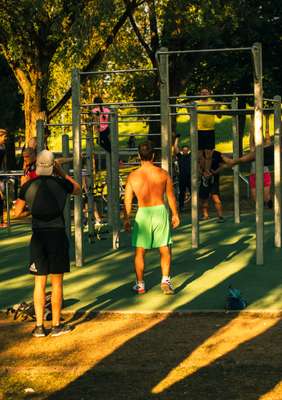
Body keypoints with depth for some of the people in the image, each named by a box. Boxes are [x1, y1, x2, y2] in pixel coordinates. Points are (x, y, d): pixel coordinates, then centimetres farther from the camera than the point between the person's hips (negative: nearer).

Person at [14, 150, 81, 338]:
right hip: (58, 235, -2)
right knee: (57, 283, 6)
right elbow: (78, 189, 18)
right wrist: (62, 173, 20)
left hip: (38, 236, 2)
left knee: (39, 283, 8)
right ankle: (57, 325, 10)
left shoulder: (28, 186, -1)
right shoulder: (61, 183, -4)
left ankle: (39, 327, 9)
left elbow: (17, 213, 7)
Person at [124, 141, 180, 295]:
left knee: (140, 251, 10)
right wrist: (175, 214, 17)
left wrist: (126, 219, 9)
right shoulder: (163, 173, -3)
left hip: (143, 213, 0)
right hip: (160, 211, 0)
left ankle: (140, 285, 17)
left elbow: (127, 200, -1)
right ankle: (165, 279, -4)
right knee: (165, 249, 10)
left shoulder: (133, 176, -5)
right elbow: (171, 196, 5)